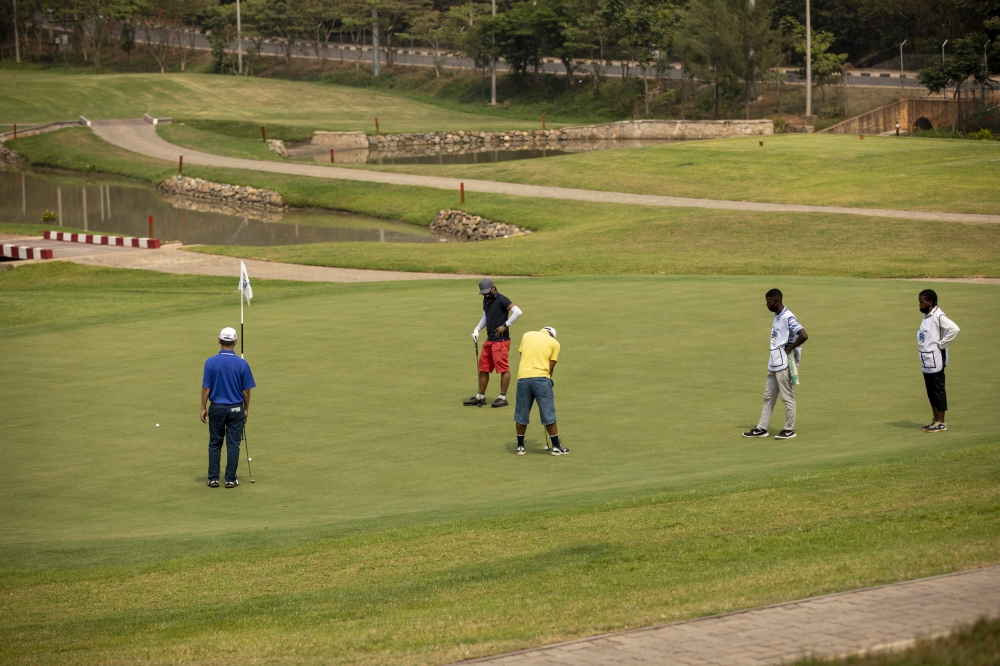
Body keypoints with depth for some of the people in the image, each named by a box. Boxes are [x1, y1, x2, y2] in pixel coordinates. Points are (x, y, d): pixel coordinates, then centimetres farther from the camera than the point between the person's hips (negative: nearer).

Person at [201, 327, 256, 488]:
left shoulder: (211, 362, -9)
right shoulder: (242, 364, -9)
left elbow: (206, 388, -7)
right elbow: (246, 390, -4)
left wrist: (203, 408, 3)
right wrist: (246, 409, 10)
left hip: (217, 408, 1)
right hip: (236, 409, 0)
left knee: (215, 444, 10)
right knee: (233, 445, 5)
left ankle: (213, 479, 9)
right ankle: (230, 479, 5)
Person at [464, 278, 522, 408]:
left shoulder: (501, 300, -13)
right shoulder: (486, 300, 13)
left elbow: (517, 312, -24)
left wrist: (506, 325, -19)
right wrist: (477, 329, 9)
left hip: (501, 340, -9)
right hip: (489, 340, 9)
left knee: (503, 369, -3)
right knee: (483, 368, 12)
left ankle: (503, 398, 2)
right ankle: (480, 397, 21)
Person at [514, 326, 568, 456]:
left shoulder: (527, 335, 17)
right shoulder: (554, 343, 10)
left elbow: (522, 356, 14)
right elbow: (551, 367, 7)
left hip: (523, 377, 2)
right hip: (541, 377, -2)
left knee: (521, 414, 12)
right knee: (548, 415, 5)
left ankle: (520, 446, 20)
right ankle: (556, 446, 11)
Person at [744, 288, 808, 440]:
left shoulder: (788, 318, -17)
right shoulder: (777, 317, 13)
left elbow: (803, 336, -26)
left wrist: (789, 348, -17)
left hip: (783, 365, -10)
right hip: (773, 364, 10)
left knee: (787, 397, 0)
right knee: (768, 397, 12)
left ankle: (789, 429, 8)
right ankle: (761, 429, 17)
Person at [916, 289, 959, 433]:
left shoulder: (938, 317, -16)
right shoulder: (926, 317, 13)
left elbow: (954, 329, -26)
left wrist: (941, 344, -20)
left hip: (935, 360, -9)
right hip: (926, 361, 9)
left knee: (938, 391, -3)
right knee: (931, 391, 15)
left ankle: (941, 423, 2)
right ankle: (935, 420, 23)